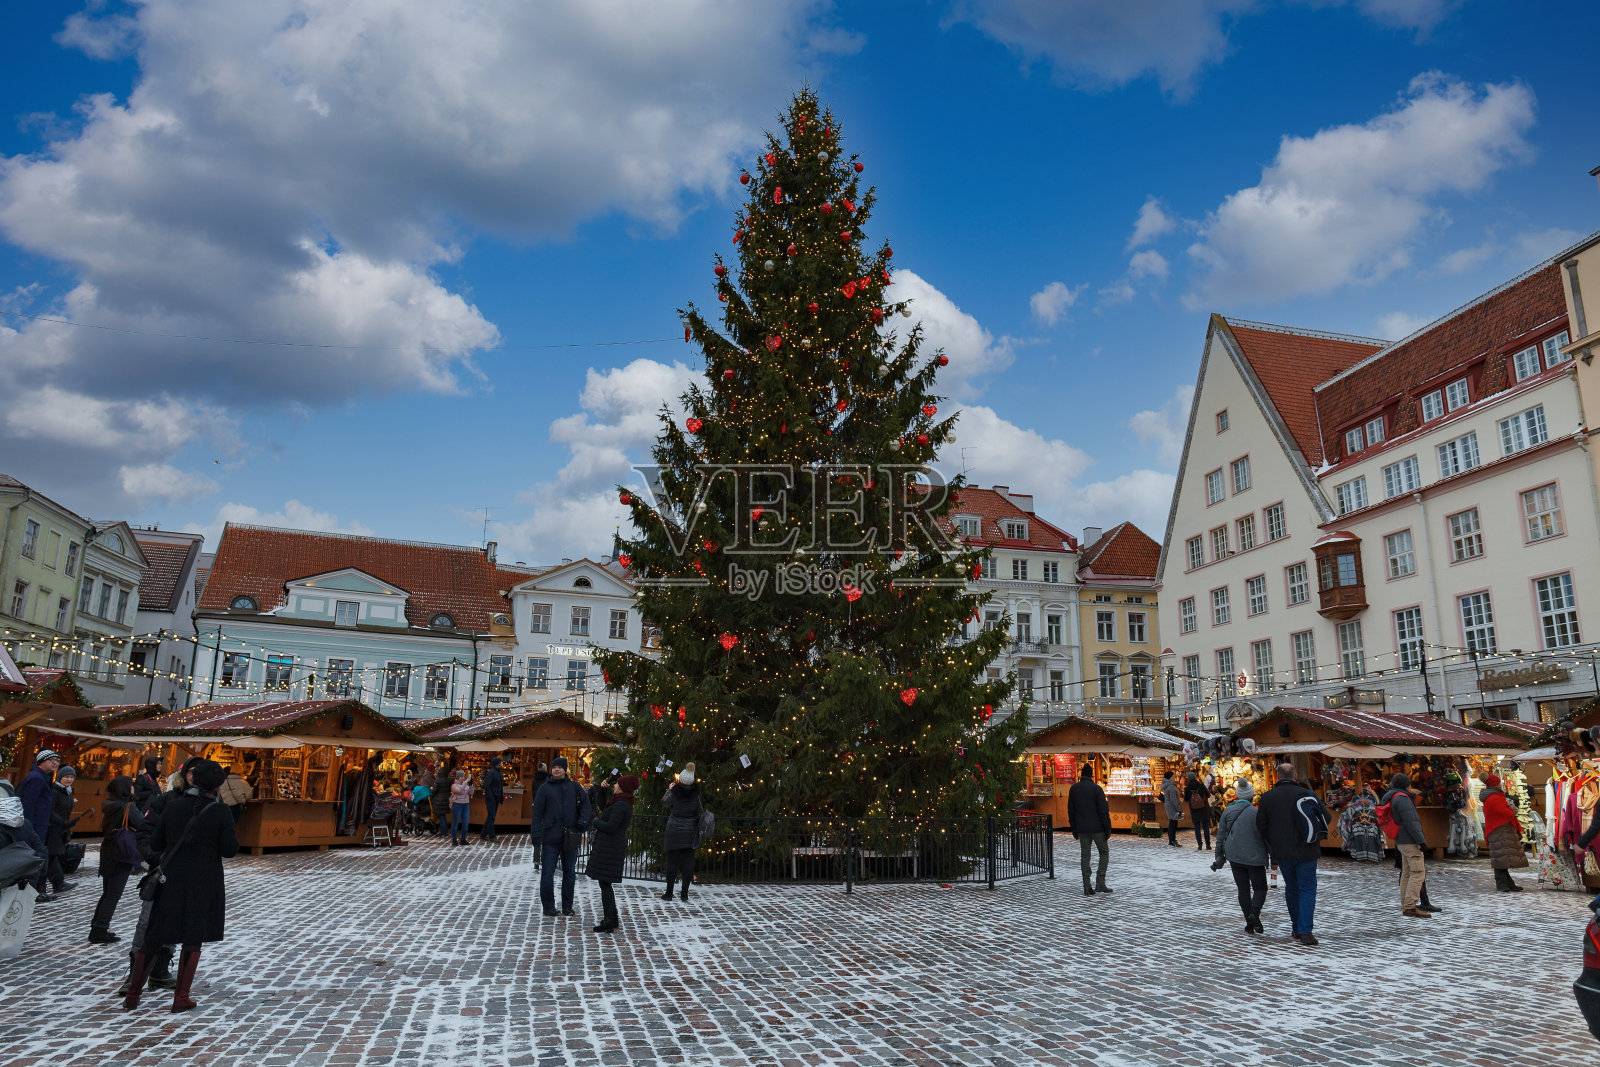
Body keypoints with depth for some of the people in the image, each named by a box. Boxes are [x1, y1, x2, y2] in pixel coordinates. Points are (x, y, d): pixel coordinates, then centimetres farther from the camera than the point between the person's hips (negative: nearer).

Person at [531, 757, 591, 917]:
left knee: (570, 873, 10)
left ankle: (567, 906, 20)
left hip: (570, 838, 3)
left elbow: (585, 802, 13)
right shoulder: (545, 788, -1)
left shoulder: (574, 786, 5)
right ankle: (548, 907, 12)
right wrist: (537, 836, -7)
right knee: (547, 873, 0)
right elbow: (537, 813, -2)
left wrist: (583, 820, -4)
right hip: (551, 838, -3)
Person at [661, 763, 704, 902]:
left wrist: (669, 790, 18)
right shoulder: (696, 792, -7)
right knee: (688, 861, 6)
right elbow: (701, 809, 5)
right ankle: (685, 893, 7)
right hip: (690, 832, 2)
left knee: (672, 861, 5)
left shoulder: (674, 792, -13)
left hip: (674, 831, -2)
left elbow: (664, 803, 6)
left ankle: (669, 892, 9)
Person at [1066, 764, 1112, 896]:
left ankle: (1087, 887, 4)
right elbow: (1103, 811, -12)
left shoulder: (1073, 789, 3)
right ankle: (1100, 883, 3)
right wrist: (1108, 829, -5)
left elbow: (1071, 811, 7)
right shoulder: (1097, 789, -10)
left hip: (1082, 829, 4)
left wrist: (1074, 829, 14)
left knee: (1084, 856, 7)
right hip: (1097, 828, -4)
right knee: (1104, 853, 12)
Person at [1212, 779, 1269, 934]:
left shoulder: (1228, 811, 0)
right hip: (1254, 857, -3)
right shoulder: (1257, 813, -11)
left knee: (1243, 889, 11)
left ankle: (1249, 924, 9)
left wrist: (1219, 856, 11)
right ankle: (1254, 913, -15)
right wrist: (1273, 857, 5)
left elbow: (1221, 835, 4)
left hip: (1235, 857, 3)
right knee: (1260, 888, 9)